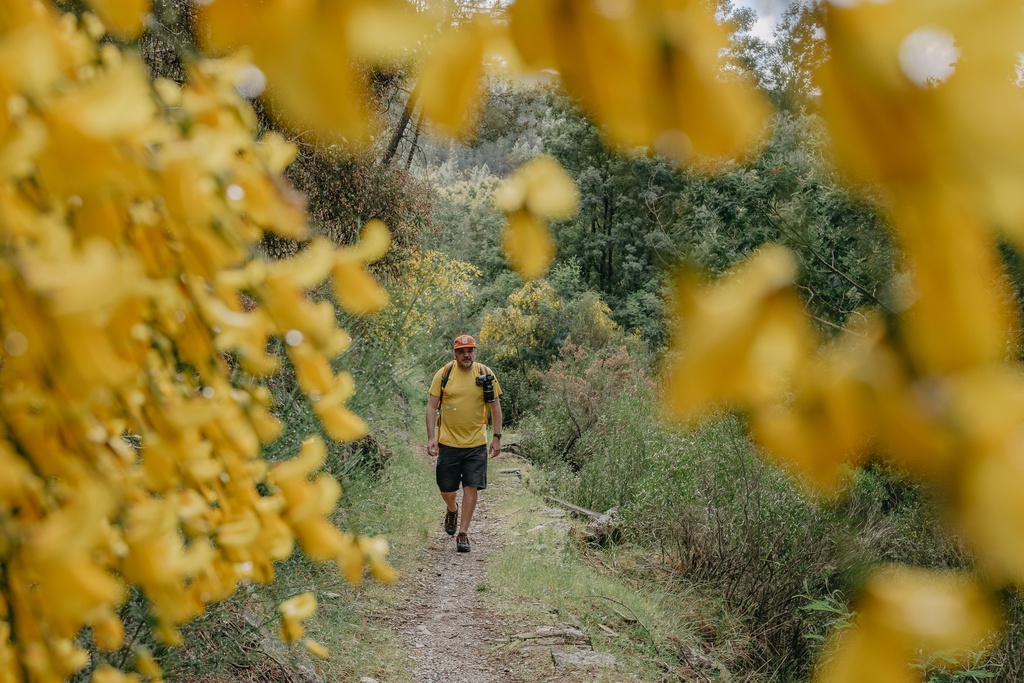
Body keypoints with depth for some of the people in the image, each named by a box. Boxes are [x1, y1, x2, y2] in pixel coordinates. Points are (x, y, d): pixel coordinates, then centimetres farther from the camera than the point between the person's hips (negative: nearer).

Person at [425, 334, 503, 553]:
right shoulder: (444, 374, -3)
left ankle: (463, 533, 5)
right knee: (446, 489, 8)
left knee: (471, 487, -5)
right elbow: (432, 407, -1)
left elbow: (495, 406, 6)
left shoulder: (485, 374, -1)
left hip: (476, 444, 0)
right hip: (448, 442, 0)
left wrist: (497, 437, 0)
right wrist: (431, 437, -9)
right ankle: (452, 510, 41)